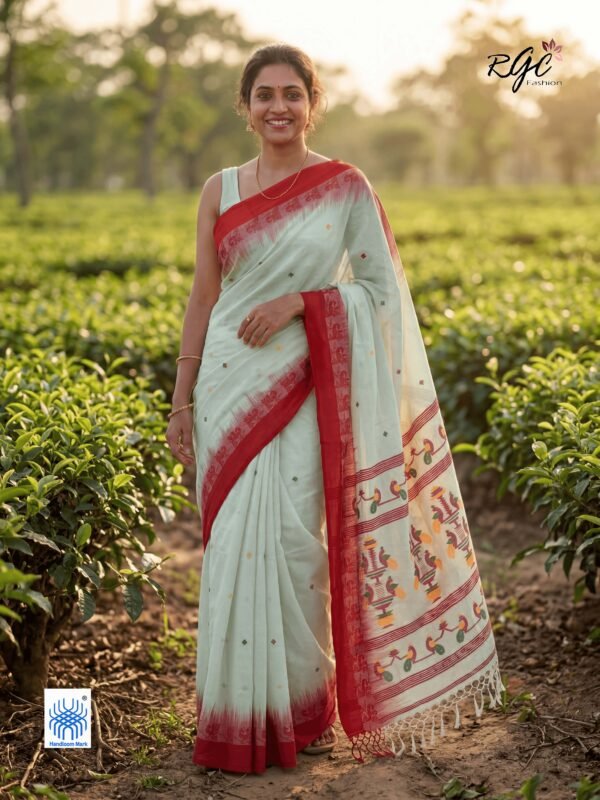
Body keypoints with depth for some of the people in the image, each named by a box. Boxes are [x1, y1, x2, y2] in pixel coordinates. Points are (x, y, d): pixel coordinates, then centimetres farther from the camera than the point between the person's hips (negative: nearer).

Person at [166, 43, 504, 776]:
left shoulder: (346, 186, 0)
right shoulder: (220, 190, 8)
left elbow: (381, 290, 0)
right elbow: (202, 299, 10)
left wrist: (300, 301, -14)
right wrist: (181, 400, 9)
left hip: (307, 386, -3)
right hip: (230, 386, 3)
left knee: (293, 541, -4)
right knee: (234, 544, 3)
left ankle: (298, 711, 15)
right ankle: (238, 718, 17)